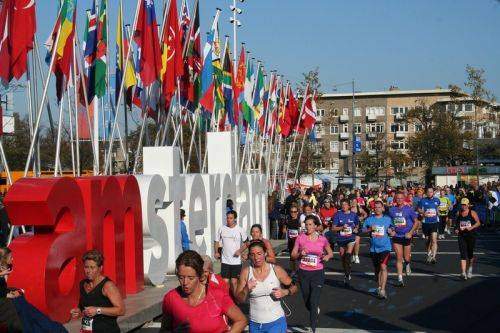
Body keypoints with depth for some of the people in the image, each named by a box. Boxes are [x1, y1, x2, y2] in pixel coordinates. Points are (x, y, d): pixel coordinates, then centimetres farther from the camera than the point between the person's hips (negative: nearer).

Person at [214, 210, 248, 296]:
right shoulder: (222, 229, 2)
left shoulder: (240, 230, -3)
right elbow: (217, 241, 11)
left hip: (236, 260, -1)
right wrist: (216, 252, -3)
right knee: (225, 282, 2)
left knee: (234, 282, 2)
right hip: (225, 260, 1)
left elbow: (246, 242, 6)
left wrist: (240, 250, -8)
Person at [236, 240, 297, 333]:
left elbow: (293, 287, 7)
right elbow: (239, 299, 0)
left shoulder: (276, 270, -6)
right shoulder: (246, 272, -3)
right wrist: (246, 290, -18)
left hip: (276, 322, -2)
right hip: (255, 324, 2)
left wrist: (284, 292, -13)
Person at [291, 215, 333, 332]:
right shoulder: (300, 238, -3)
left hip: (317, 272, -2)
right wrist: (300, 254, -19)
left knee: (314, 302, -9)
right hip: (303, 272, 2)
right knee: (307, 301, 14)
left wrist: (327, 256, -10)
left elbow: (330, 253, 12)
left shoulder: (322, 239, -3)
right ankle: (316, 311, 48)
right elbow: (293, 255, 2)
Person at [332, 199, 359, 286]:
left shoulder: (353, 215, 2)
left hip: (351, 238, -1)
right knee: (343, 257, 10)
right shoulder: (338, 215, -1)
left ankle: (347, 275, -15)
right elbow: (333, 228, -1)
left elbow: (357, 225, 18)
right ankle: (346, 274, 29)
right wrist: (342, 227, -16)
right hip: (341, 239, 1)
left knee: (348, 255, -21)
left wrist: (356, 229, -3)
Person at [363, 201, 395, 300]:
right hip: (373, 248, 3)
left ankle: (382, 290, -19)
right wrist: (370, 229, -15)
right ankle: (379, 287, 35)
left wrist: (391, 232, -12)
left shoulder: (387, 219, 4)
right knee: (377, 269, 15)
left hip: (385, 247, -3)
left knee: (383, 267, -17)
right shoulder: (369, 219, 5)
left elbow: (393, 233, 10)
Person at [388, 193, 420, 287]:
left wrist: (410, 233, -11)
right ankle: (400, 279, -1)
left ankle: (407, 265, 41)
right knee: (399, 258, -3)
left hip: (407, 236, -2)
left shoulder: (408, 209, -4)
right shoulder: (391, 210, 4)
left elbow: (416, 222, -2)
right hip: (396, 237, 2)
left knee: (406, 258, 4)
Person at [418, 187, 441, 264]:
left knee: (434, 240, -16)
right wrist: (423, 213, -13)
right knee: (427, 240, 13)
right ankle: (429, 255, 31)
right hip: (426, 222, 1)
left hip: (434, 222, -1)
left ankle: (433, 257, -19)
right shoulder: (423, 201, -1)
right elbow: (419, 209, 5)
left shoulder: (436, 200, 5)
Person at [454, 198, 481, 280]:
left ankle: (469, 269, 36)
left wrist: (471, 228, -20)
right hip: (461, 236, 2)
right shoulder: (458, 213, 6)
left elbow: (478, 223, -7)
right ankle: (463, 273, -15)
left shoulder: (472, 213, -4)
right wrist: (456, 229, 1)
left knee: (470, 254, 11)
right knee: (463, 255, -9)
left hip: (471, 236, -2)